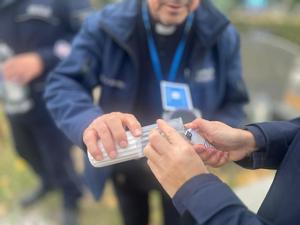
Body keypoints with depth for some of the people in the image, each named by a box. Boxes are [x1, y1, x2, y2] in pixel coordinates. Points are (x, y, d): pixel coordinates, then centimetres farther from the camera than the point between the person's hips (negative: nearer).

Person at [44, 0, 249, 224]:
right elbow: (62, 85, -26)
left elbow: (234, 104, -9)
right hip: (126, 166, 1)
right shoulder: (106, 26, -23)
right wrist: (89, 121, -49)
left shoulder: (223, 35, -18)